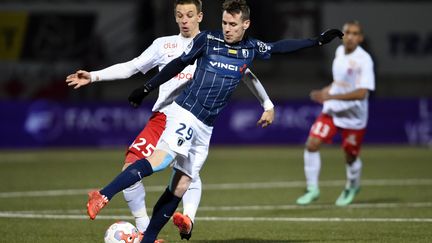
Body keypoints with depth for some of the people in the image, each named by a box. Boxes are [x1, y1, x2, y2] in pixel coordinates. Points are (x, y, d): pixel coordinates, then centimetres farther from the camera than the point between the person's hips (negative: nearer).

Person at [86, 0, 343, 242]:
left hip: (205, 127, 5)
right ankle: (103, 196, -36)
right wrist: (147, 88, 11)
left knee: (180, 187, 2)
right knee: (162, 157, -29)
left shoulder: (251, 48, 11)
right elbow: (179, 64, 8)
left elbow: (280, 47, 26)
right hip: (186, 112, -5)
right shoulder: (208, 39, -1)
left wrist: (318, 41, 27)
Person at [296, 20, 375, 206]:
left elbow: (361, 93, -29)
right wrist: (326, 91, 9)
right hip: (332, 110, 5)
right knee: (311, 144, -10)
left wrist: (331, 96, -34)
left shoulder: (364, 60, -20)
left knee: (350, 156, 8)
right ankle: (312, 189, 3)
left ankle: (352, 187, 39)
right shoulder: (340, 51, 2)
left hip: (354, 116, -5)